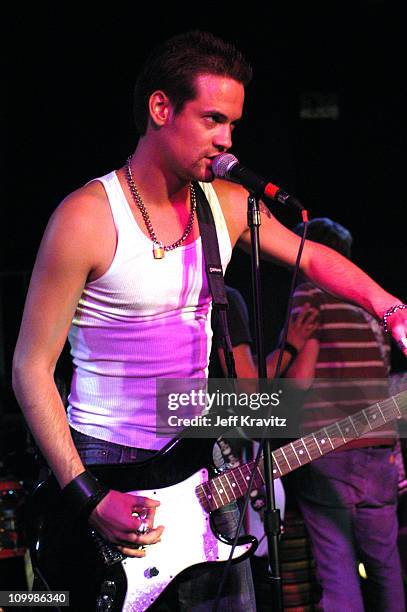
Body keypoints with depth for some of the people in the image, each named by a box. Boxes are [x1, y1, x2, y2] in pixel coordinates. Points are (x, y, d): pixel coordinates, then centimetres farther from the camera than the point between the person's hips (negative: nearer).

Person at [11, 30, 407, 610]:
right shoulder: (87, 218, -16)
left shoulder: (228, 204, 3)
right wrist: (87, 497, -21)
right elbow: (32, 366, -15)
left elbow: (313, 257, 18)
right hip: (103, 462, -6)